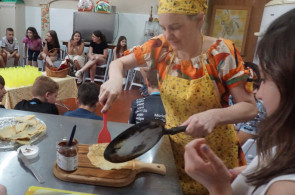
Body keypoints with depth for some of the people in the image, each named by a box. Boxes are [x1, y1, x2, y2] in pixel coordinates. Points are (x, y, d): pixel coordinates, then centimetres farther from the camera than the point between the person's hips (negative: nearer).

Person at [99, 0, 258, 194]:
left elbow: (250, 107, -18)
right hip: (174, 144, 3)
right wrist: (115, 79, -27)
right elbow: (118, 63, -3)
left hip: (216, 151, -3)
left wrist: (215, 115, -38)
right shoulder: (161, 47, -12)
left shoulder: (222, 53, -21)